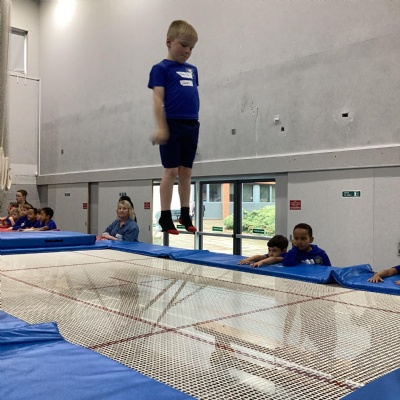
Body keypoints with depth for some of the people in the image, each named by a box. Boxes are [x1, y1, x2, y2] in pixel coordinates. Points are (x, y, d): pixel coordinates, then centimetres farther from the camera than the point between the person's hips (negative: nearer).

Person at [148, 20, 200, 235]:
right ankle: (165, 217, 4)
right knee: (171, 171, -3)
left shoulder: (192, 70, 17)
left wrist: (195, 122, 15)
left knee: (186, 171, 9)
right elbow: (158, 98, -9)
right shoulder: (161, 68, -2)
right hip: (173, 124, -6)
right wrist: (161, 127, -17)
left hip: (191, 126, 6)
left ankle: (185, 215, 18)